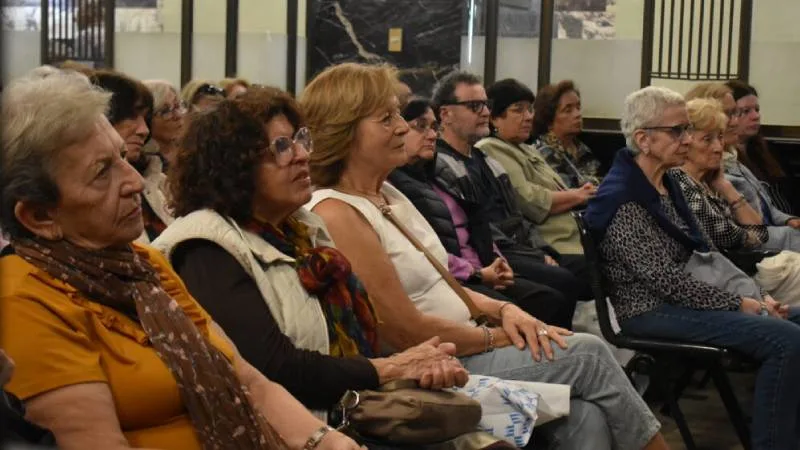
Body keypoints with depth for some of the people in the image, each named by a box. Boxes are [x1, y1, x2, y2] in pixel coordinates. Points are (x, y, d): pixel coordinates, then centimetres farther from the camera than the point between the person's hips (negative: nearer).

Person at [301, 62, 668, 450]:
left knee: (586, 415, -14)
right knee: (587, 355, -9)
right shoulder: (337, 215, -17)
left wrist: (502, 310, -1)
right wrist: (499, 336, -7)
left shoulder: (387, 196, 13)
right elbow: (411, 334, -19)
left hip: (464, 351, 8)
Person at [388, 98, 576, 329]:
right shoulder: (394, 185, -5)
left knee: (554, 301, -12)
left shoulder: (436, 178, 26)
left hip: (483, 275, 9)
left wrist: (497, 261, 7)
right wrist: (478, 274, -11)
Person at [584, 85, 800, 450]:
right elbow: (666, 280, -19)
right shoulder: (624, 198, -15)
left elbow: (700, 254, 11)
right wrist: (741, 305, -15)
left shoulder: (666, 184, 13)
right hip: (650, 311, -9)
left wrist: (753, 298, -3)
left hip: (681, 298, 9)